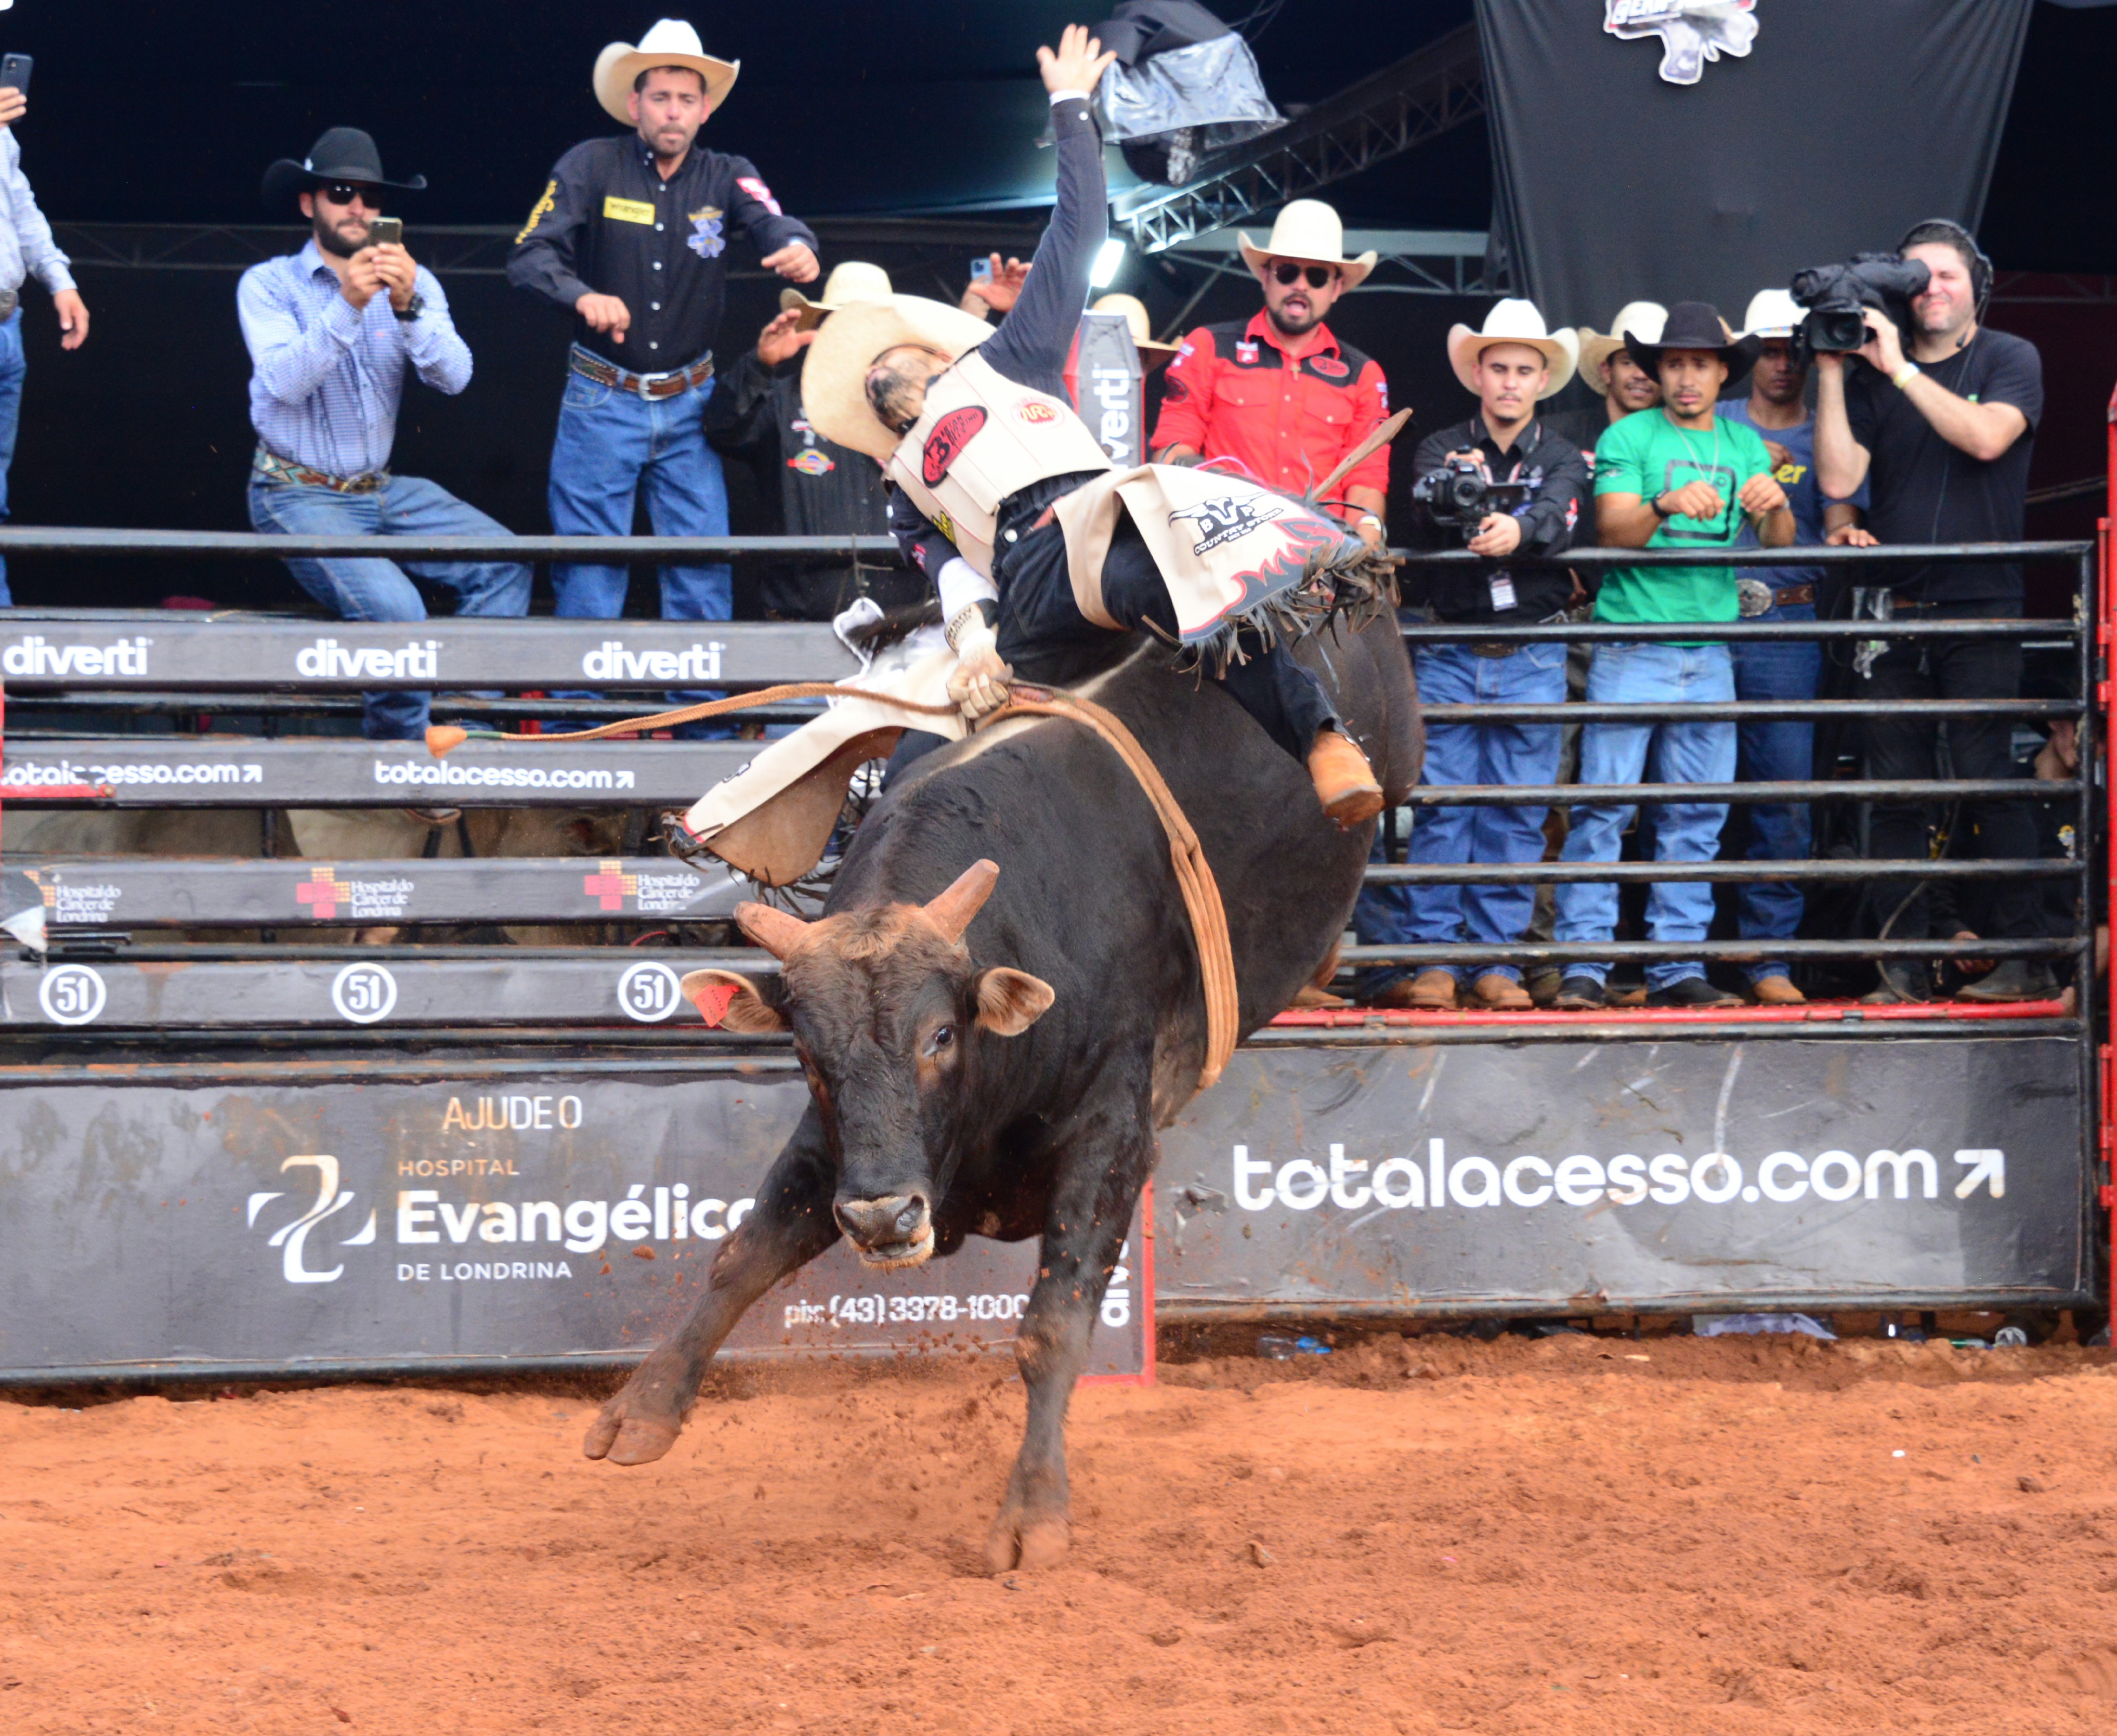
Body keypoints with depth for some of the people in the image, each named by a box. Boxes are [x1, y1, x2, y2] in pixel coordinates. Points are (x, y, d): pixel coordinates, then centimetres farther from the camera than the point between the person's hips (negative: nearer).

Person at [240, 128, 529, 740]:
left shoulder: (412, 284, 6)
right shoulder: (269, 285, -4)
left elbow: (454, 377, -9)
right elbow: (284, 381, -20)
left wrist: (409, 308, -26)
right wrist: (347, 306, -31)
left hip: (383, 489, 5)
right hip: (298, 496, -5)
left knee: (503, 563, -17)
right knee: (392, 607, -29)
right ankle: (400, 746, -7)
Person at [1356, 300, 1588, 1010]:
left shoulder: (1562, 458, 7)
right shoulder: (1441, 449, 8)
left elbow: (1559, 520, -14)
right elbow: (1427, 510, -12)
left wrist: (1519, 529, -37)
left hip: (1531, 658, 1)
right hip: (1449, 652, 0)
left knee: (1516, 816, 1)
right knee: (1440, 808, -3)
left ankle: (1496, 960, 5)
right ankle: (1432, 957, 1)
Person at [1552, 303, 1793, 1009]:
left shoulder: (1745, 446, 15)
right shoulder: (1628, 439, 3)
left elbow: (1779, 543, 7)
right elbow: (1614, 530, -9)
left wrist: (1774, 507, -15)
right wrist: (1666, 506, -28)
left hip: (1710, 652, 4)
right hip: (1631, 647, -4)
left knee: (1697, 815, 3)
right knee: (1604, 804, -9)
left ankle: (1677, 967, 6)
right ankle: (1583, 964, -9)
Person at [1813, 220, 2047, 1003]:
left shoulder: (2009, 360, 4)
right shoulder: (1870, 376, 11)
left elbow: (1986, 437, -15)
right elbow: (1839, 477, 0)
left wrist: (1900, 368, -13)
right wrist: (1831, 370, -5)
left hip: (1981, 613, -3)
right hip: (1895, 613, 4)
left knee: (1989, 782, -9)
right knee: (1896, 794, 2)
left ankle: (2025, 959, -5)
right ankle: (1903, 963, 5)